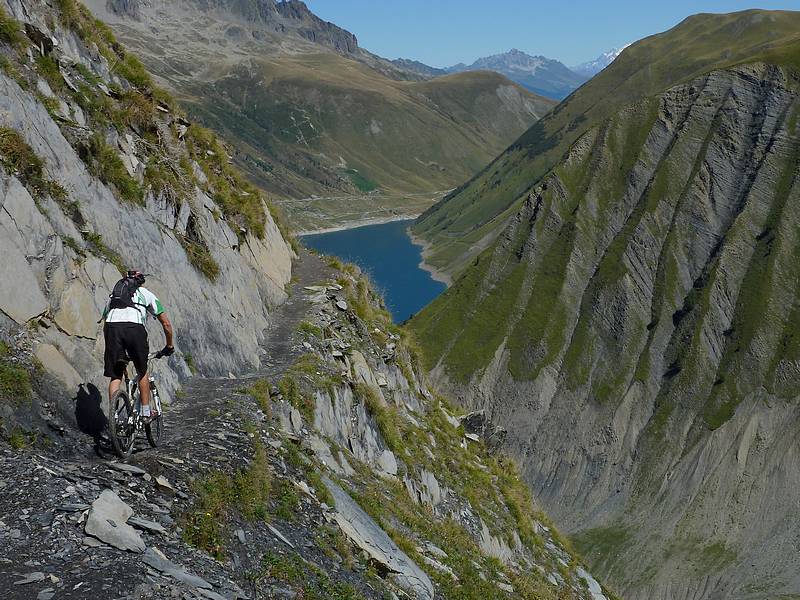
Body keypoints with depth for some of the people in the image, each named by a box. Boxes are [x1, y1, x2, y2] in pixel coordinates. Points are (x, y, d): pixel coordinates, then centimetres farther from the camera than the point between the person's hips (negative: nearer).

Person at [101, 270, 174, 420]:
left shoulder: (113, 295, 36)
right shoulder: (147, 294, 28)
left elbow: (105, 323, 32)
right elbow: (166, 324, 24)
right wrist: (169, 346, 35)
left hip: (112, 327, 2)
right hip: (134, 327, -2)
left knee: (115, 376, 13)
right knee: (142, 372, 19)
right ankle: (146, 413, 23)